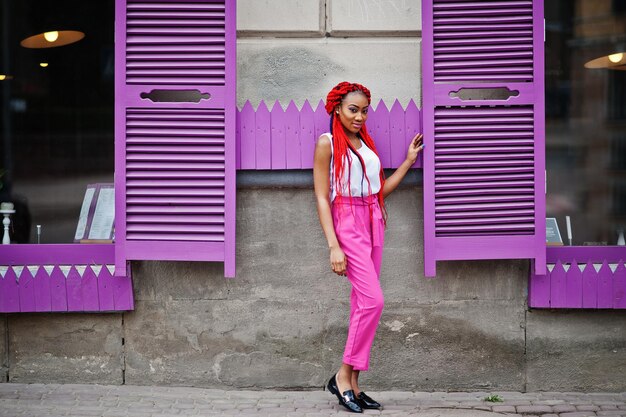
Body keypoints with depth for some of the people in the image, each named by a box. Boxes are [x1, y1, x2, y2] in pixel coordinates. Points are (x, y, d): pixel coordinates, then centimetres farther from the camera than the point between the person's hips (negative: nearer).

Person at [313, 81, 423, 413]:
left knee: (363, 304, 5)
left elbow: (380, 190, 13)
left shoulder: (366, 143, 14)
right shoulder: (327, 143, -5)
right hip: (347, 224, -7)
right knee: (373, 301, -15)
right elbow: (322, 198, -9)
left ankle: (352, 384, 10)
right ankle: (343, 376, -3)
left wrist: (409, 161, 12)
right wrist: (333, 247, -16)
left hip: (373, 224, 7)